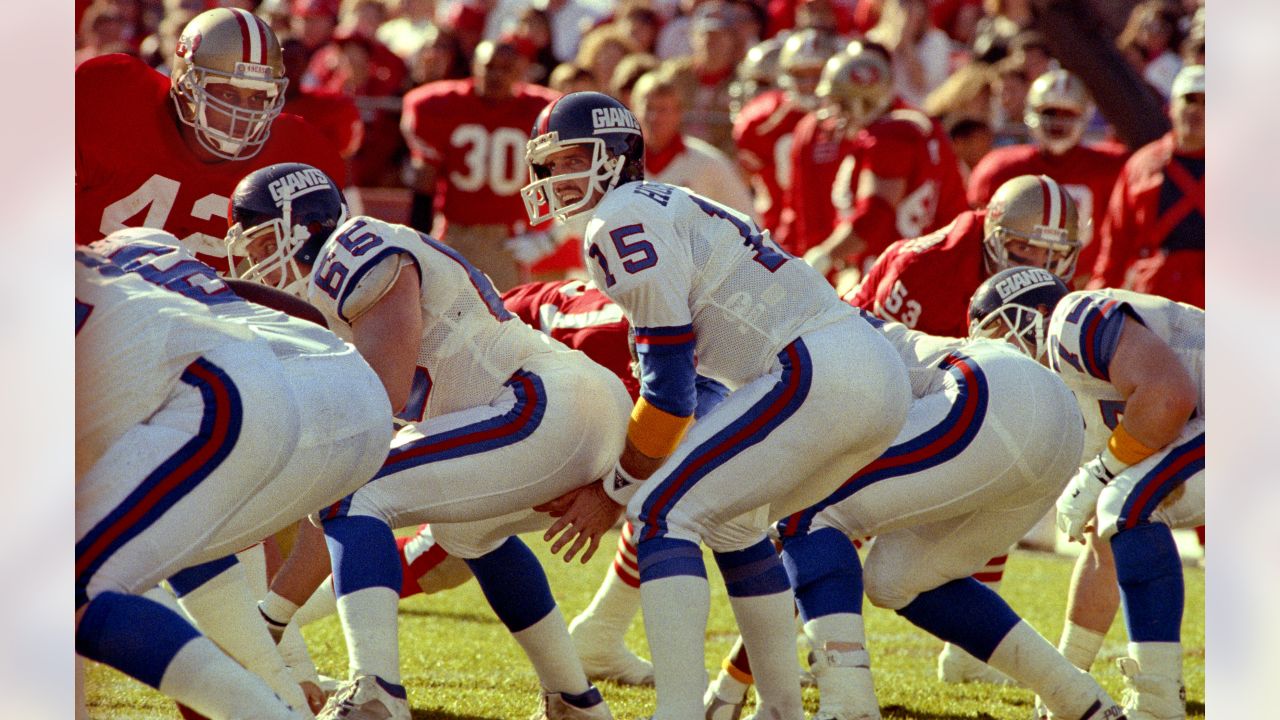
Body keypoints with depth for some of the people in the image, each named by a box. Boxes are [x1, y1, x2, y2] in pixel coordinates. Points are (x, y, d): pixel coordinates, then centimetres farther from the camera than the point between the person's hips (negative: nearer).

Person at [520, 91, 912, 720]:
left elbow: (670, 384, -7)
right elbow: (674, 376, 26)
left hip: (816, 371, -10)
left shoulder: (622, 222, -5)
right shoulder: (667, 211, 25)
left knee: (662, 511, -7)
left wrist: (614, 493, 2)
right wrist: (616, 478, 23)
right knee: (732, 519, 27)